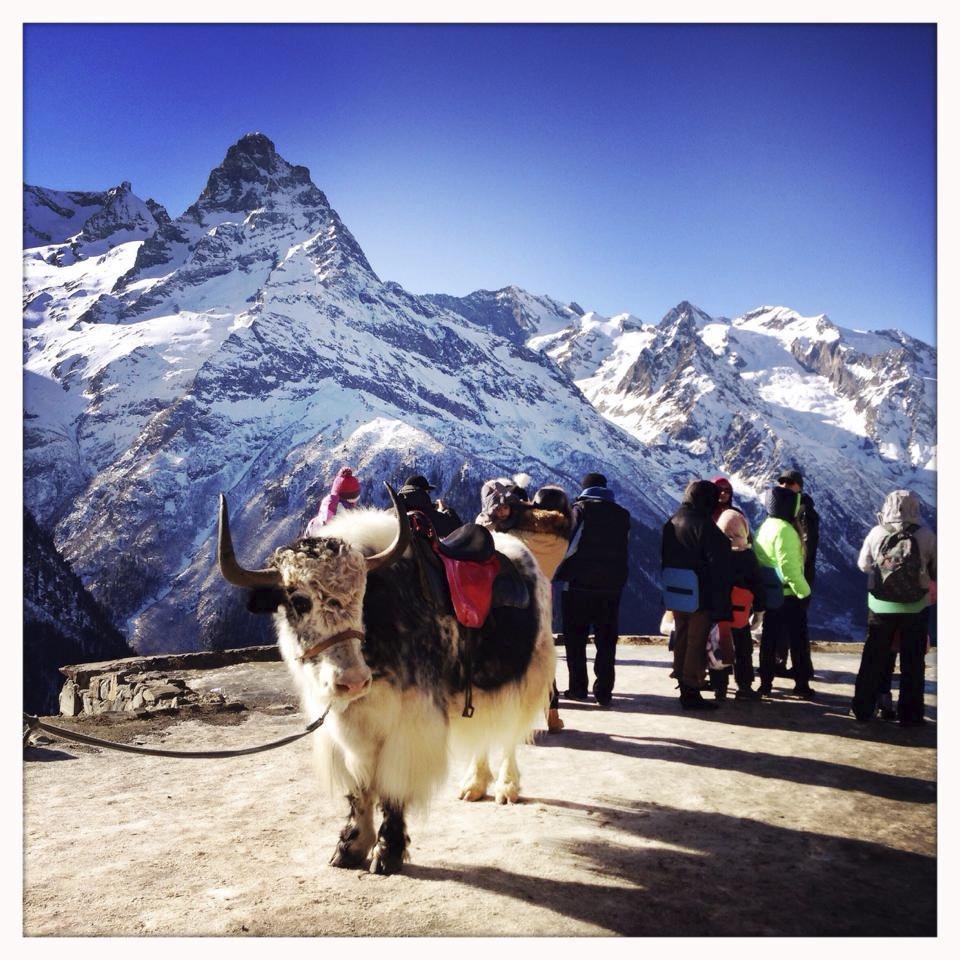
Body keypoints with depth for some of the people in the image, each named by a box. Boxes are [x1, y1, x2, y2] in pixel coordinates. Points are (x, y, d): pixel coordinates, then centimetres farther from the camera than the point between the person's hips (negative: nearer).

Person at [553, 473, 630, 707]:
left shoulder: (580, 509, -4)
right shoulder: (622, 514, 10)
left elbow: (570, 545, -8)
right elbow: (622, 550, 11)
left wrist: (557, 574, 1)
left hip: (578, 584, -3)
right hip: (612, 585, 3)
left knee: (575, 639, 8)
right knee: (606, 640, 7)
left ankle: (578, 687, 9)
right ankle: (604, 691, 3)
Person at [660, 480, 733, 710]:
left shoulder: (671, 523, 7)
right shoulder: (704, 525, -17)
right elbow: (719, 566, -16)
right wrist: (721, 604, -11)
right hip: (701, 596, -8)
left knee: (681, 640, 17)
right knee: (697, 643, 0)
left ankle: (684, 687, 28)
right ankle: (691, 693, 4)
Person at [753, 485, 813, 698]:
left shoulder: (765, 526, 10)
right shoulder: (784, 530, -18)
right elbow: (789, 566, -23)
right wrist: (804, 590, -16)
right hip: (787, 593, -8)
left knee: (769, 637, 12)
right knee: (798, 639, 2)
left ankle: (766, 682, 16)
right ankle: (802, 684, 8)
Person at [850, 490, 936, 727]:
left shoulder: (876, 534, -10)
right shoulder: (927, 536, -13)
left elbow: (863, 565, 2)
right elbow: (936, 573, -3)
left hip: (880, 607, 1)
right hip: (916, 608, -1)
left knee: (873, 659, 13)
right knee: (912, 663, 11)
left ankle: (863, 708, 19)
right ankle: (910, 714, 16)